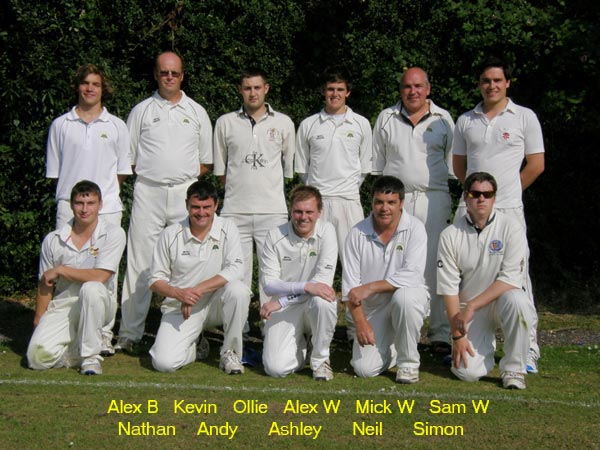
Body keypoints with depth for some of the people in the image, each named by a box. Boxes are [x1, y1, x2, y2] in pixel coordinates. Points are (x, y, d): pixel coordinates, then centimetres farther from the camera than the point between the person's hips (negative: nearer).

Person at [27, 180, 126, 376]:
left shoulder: (113, 234, -7)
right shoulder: (53, 240, 2)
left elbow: (100, 276, -16)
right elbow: (45, 285, 9)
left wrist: (61, 270, -10)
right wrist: (39, 320, 3)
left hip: (96, 304, -2)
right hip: (61, 306, 2)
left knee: (90, 288, -38)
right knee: (39, 356, -20)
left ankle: (91, 355, -19)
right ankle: (77, 348, 12)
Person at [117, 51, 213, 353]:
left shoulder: (197, 112, 12)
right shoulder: (141, 110, 9)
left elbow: (206, 161, 14)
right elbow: (129, 158, 11)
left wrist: (187, 179, 4)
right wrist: (152, 174, 5)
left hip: (186, 192, 1)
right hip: (148, 192, -1)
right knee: (140, 262, -2)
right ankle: (129, 333, 2)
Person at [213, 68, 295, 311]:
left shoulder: (284, 123, 8)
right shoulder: (225, 123, 9)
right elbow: (220, 169, 15)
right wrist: (238, 188, 11)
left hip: (273, 209, -1)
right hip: (235, 210, 1)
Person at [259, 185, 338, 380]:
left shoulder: (326, 231, -8)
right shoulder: (275, 236, -6)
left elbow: (323, 280, -17)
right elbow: (268, 284, -11)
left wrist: (280, 302, -22)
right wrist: (305, 286, -28)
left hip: (314, 306, 0)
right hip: (285, 312, 0)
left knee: (322, 300, -37)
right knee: (276, 368, -20)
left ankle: (320, 358, -9)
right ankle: (301, 344, 18)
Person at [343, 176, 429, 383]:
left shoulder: (414, 228, -10)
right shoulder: (357, 233, -5)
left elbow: (412, 276, -21)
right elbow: (350, 284, -6)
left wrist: (370, 287, -24)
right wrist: (360, 321, -16)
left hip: (409, 299, -2)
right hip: (371, 309, 2)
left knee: (403, 296, -38)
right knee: (365, 369, -14)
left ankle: (408, 362, -15)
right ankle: (389, 347, 23)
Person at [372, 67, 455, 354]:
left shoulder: (443, 119, 9)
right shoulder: (386, 118, 11)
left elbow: (453, 163, 12)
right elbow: (377, 164, 15)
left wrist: (452, 203, 6)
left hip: (433, 199, -1)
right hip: (395, 198, 1)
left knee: (434, 267, -4)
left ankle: (441, 333, 1)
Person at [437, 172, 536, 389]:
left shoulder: (511, 227, -7)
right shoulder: (450, 235, -4)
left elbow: (510, 278, -15)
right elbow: (449, 288, -6)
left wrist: (471, 306, -22)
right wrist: (457, 334, -12)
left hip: (501, 301, -1)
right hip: (468, 309, 1)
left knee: (516, 300, -37)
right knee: (468, 372, -19)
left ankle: (513, 369, -16)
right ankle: (485, 346, 20)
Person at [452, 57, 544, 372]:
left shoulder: (524, 117, 2)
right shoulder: (465, 121, 11)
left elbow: (536, 165, 3)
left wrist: (506, 192, 4)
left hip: (508, 209, -3)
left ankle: (528, 352, 2)